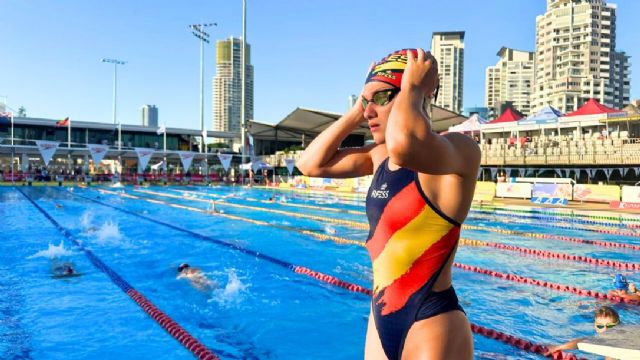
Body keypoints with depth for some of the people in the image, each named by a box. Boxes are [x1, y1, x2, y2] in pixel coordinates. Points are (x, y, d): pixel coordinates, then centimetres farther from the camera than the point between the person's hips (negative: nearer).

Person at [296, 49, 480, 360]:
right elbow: (311, 164, 7)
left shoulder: (460, 148, -17)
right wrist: (356, 112, 1)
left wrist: (413, 87, -21)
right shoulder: (381, 156, 6)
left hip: (430, 324, -7)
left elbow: (405, 144, -40)